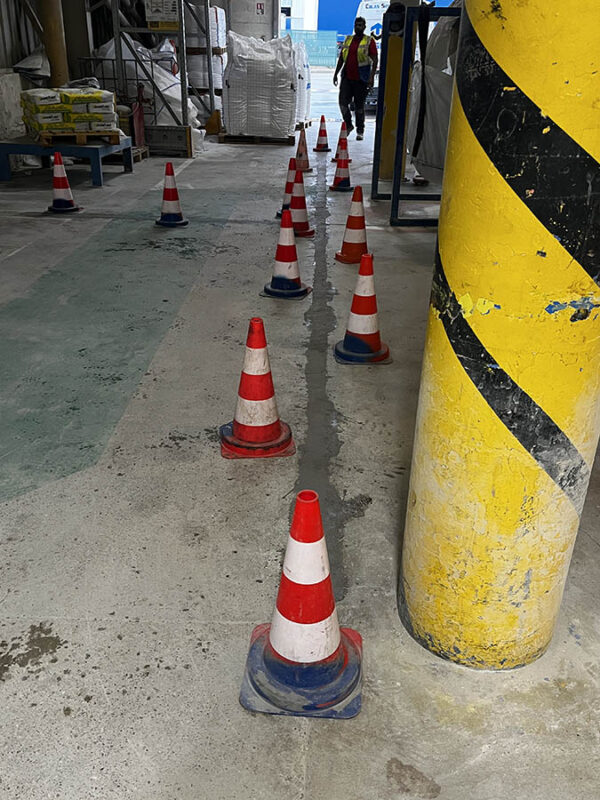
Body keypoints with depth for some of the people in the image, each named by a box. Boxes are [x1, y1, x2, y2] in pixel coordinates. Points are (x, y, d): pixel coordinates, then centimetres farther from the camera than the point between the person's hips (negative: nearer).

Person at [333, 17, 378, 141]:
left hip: (361, 79, -4)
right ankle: (348, 125, 16)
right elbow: (341, 58, 19)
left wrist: (371, 77, -16)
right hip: (347, 77, 4)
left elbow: (375, 60, -5)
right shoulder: (348, 39, 13)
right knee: (343, 103, -5)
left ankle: (360, 131, 15)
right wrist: (336, 73, 16)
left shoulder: (369, 41, 0)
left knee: (359, 106, 2)